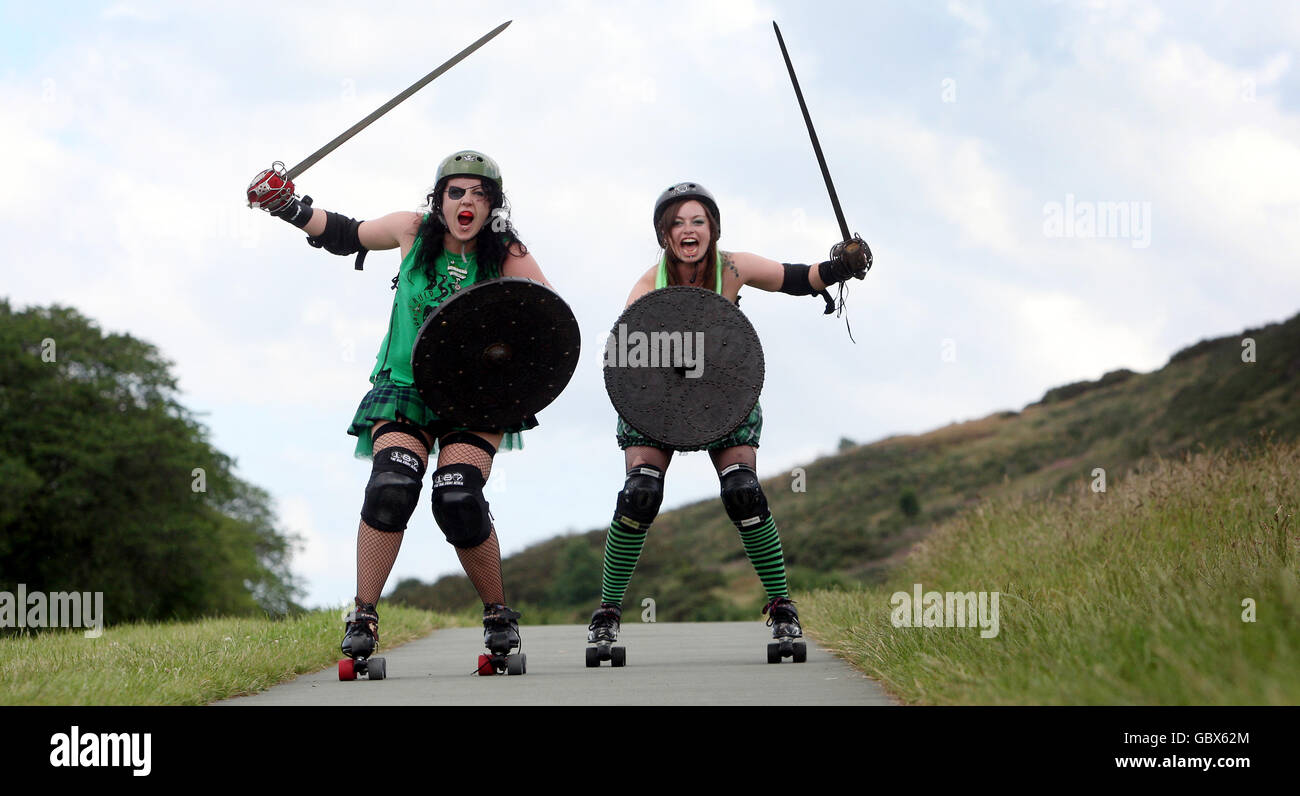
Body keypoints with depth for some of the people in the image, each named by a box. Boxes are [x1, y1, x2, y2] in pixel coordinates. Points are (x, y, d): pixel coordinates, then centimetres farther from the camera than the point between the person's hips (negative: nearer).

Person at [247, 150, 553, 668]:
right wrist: (288, 206, 1)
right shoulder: (413, 232, -1)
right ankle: (363, 617, -14)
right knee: (391, 485, -24)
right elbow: (346, 236, 13)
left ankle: (498, 615, 2)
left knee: (458, 499, -21)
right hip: (403, 388, 1)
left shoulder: (508, 257, -8)